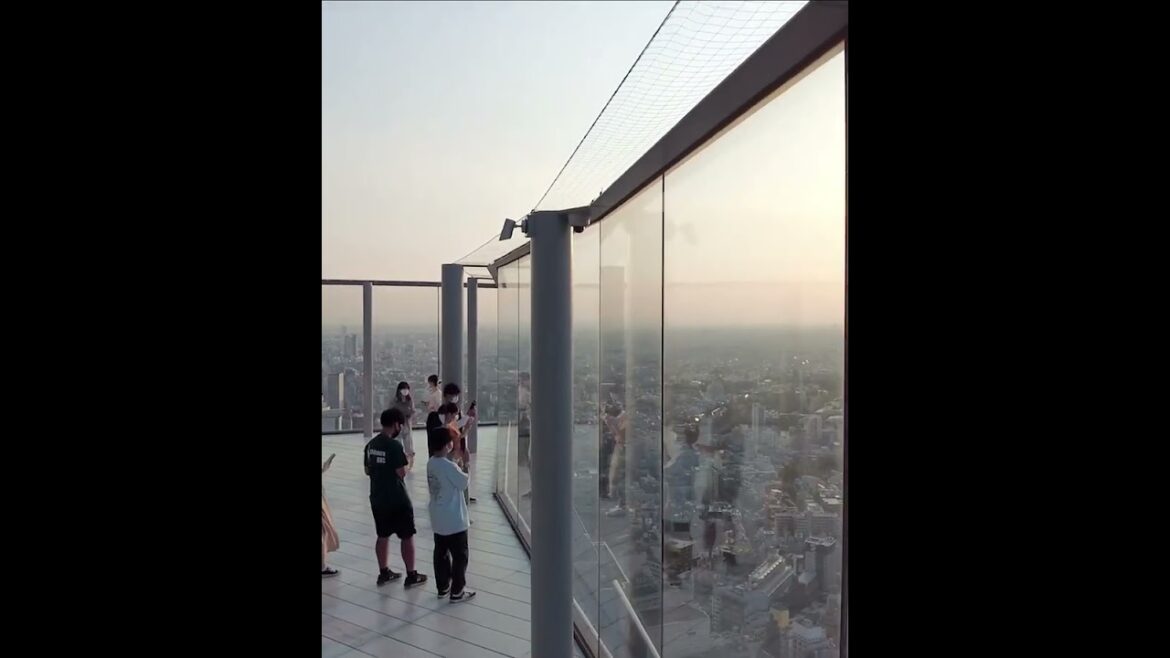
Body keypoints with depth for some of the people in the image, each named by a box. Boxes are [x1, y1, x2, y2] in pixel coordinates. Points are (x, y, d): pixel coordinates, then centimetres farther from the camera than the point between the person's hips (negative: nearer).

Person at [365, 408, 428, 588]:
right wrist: (405, 460, -2)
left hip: (377, 498, 7)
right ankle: (411, 576, 11)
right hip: (396, 499, -7)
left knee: (383, 536, 18)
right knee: (407, 537, 5)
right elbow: (401, 473, -19)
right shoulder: (394, 445, -20)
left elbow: (368, 471, 12)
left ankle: (384, 573, 27)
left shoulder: (371, 445, 4)